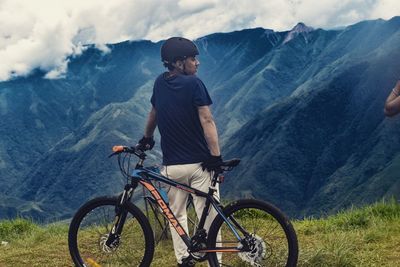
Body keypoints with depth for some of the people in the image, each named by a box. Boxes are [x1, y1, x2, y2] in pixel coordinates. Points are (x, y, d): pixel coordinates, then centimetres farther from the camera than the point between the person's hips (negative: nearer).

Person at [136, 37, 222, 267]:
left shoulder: (160, 83, 6)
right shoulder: (194, 83, -10)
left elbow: (154, 114, 22)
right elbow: (207, 121, -18)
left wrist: (147, 139, 38)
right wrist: (216, 155, -20)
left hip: (172, 165, 5)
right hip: (200, 163, -4)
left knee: (177, 214, 20)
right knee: (208, 217, 2)